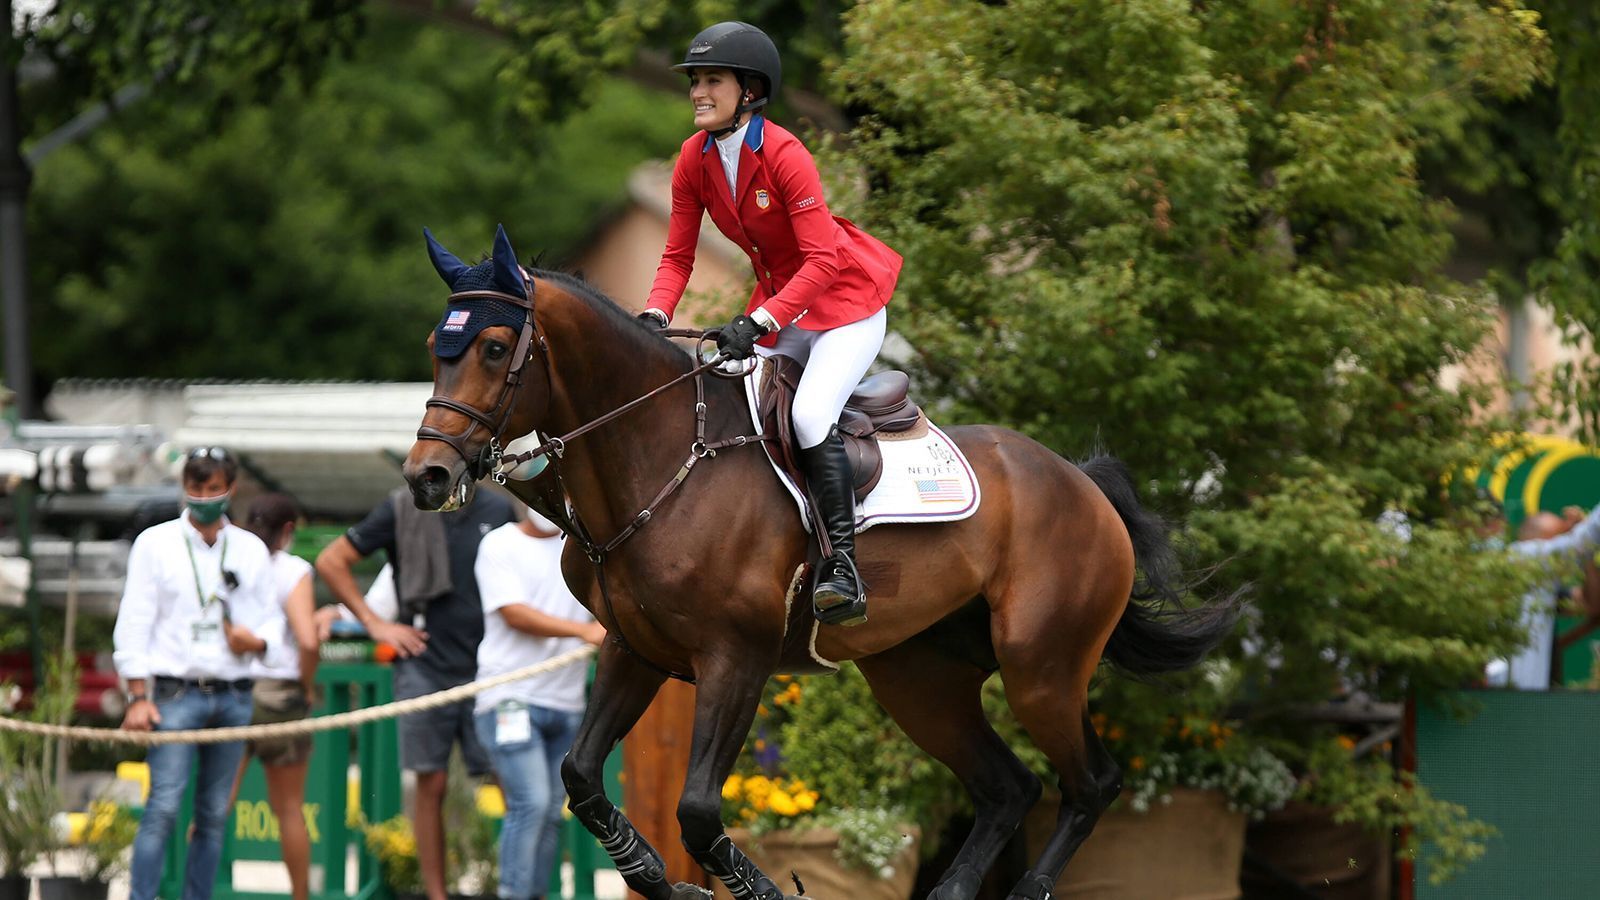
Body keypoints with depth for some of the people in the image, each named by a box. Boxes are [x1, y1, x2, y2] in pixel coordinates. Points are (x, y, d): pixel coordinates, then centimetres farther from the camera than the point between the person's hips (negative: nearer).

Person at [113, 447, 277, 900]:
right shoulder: (156, 543, 5)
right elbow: (133, 623, 1)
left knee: (214, 813, 3)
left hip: (233, 697, 3)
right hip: (176, 690, -3)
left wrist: (256, 640, -7)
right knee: (164, 806, -14)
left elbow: (270, 620, 17)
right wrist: (138, 696, -7)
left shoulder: (251, 549, 13)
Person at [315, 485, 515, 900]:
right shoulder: (402, 510, 2)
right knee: (431, 785, 0)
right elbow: (331, 561, 7)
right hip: (424, 667, -1)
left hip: (484, 668, 1)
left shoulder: (498, 510, 9)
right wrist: (374, 623, 1)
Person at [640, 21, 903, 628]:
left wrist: (757, 323, -36)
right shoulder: (695, 160, -3)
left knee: (810, 413, -27)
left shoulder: (784, 155, -24)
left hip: (845, 301, -8)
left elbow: (823, 260, -27)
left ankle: (843, 569, -27)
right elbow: (678, 257, 2)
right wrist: (654, 317, -18)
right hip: (777, 301, 8)